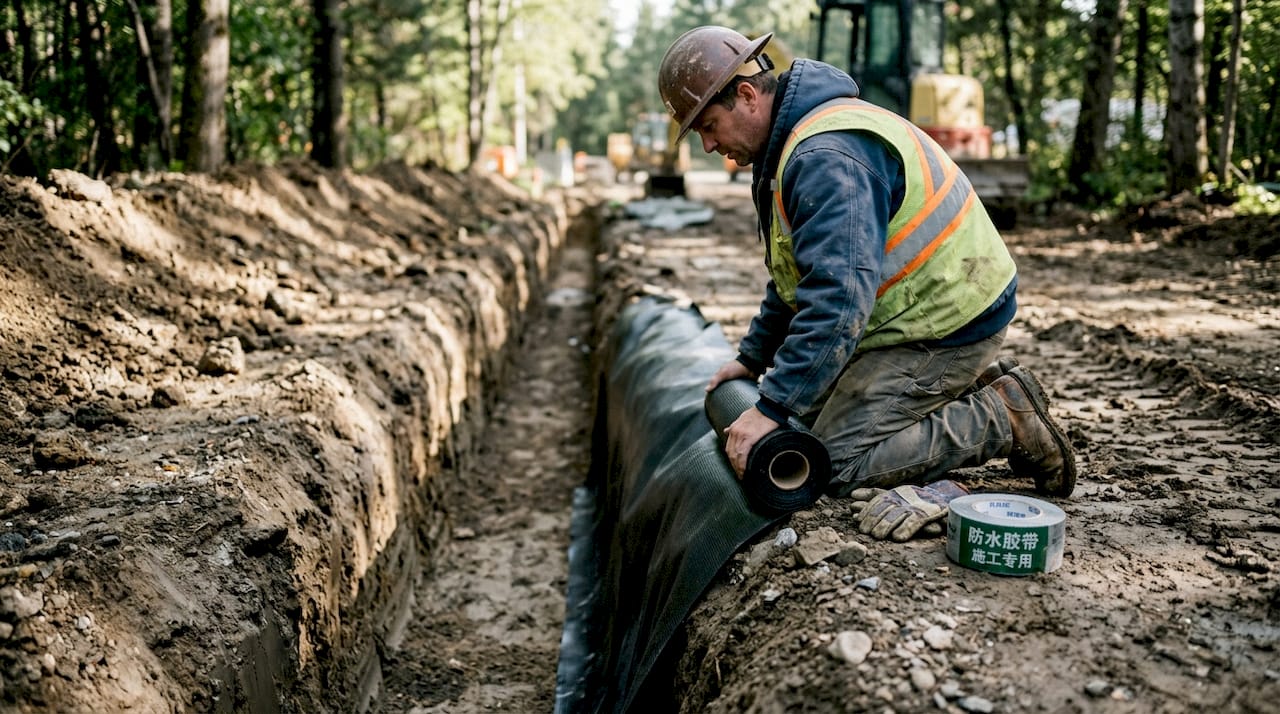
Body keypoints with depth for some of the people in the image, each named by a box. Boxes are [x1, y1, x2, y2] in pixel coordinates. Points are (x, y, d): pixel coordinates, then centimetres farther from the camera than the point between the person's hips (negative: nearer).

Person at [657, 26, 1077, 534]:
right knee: (815, 408, 18)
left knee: (836, 463, -14)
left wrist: (771, 408, -33)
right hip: (941, 306, 11)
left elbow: (838, 297, -34)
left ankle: (1004, 420, -4)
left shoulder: (826, 157, -25)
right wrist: (752, 356, 19)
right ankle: (979, 388, 16)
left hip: (945, 324, -11)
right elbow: (798, 271, 22)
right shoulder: (794, 140, 11)